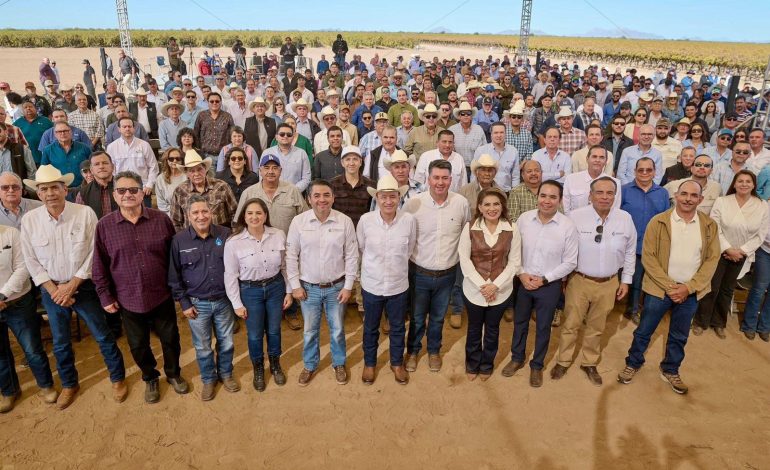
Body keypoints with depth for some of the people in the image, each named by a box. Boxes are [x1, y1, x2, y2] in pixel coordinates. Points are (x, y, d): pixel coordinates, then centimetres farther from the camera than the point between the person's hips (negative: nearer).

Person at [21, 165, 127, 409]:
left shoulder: (85, 213, -13)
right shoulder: (29, 220, -7)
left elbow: (94, 254, -12)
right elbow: (32, 261, -2)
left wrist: (72, 285, -13)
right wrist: (53, 289, -10)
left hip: (83, 286, -2)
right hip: (51, 291, 2)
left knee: (103, 336, 7)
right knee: (60, 343, 16)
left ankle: (118, 378, 28)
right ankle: (69, 384, 38)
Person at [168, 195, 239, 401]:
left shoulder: (225, 234, -7)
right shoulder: (179, 240, -9)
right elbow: (174, 276, -2)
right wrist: (184, 303, -4)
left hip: (224, 300, 1)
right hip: (197, 303, -1)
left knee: (226, 342, 16)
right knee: (202, 346, 15)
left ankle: (226, 374, 41)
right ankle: (208, 379, 38)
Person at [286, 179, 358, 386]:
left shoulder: (345, 221, -10)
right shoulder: (298, 221, -9)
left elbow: (351, 256, -4)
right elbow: (291, 255, -3)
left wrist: (348, 286, -5)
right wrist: (295, 285, -4)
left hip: (336, 287, 0)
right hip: (309, 288, 0)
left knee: (337, 330, 15)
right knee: (310, 331, 16)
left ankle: (339, 364, 39)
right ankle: (310, 365, 39)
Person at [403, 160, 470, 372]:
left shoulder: (461, 203, -9)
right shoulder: (413, 203, -15)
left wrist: (461, 257, 8)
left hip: (447, 273, 1)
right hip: (419, 272, -1)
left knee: (438, 317, 21)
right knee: (417, 317, 16)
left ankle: (434, 350, 44)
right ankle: (412, 351, 41)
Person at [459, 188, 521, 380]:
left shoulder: (512, 229, -8)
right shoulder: (470, 227, -9)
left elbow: (514, 262, -6)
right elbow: (464, 259, -9)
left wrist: (496, 285, -16)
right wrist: (482, 285, -16)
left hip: (500, 290, 1)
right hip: (474, 289, 0)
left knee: (492, 329, 19)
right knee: (474, 328, 18)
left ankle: (487, 364, 41)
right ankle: (472, 364, 40)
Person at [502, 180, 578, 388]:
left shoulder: (567, 226, -15)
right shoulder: (524, 218, -9)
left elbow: (570, 262, -9)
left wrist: (544, 279, -14)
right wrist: (521, 274, -12)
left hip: (550, 285, -2)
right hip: (523, 282, 2)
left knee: (543, 327, 15)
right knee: (520, 322, 19)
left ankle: (537, 365, 37)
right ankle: (517, 358, 42)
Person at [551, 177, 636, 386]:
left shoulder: (625, 219, -5)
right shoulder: (575, 217, -13)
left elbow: (630, 252, 7)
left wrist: (626, 280, 8)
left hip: (609, 283, 2)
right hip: (579, 281, -2)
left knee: (596, 327, 18)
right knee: (571, 324, 10)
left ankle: (589, 363, 37)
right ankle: (563, 362, 30)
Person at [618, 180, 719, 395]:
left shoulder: (709, 226, -1)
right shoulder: (658, 222, -9)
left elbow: (712, 259, -2)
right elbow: (648, 256, -10)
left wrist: (689, 287, -11)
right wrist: (669, 286, -15)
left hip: (691, 292, 3)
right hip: (660, 288, -2)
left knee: (679, 337, 17)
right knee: (644, 331, 10)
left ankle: (670, 370, 37)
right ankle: (633, 363, 31)